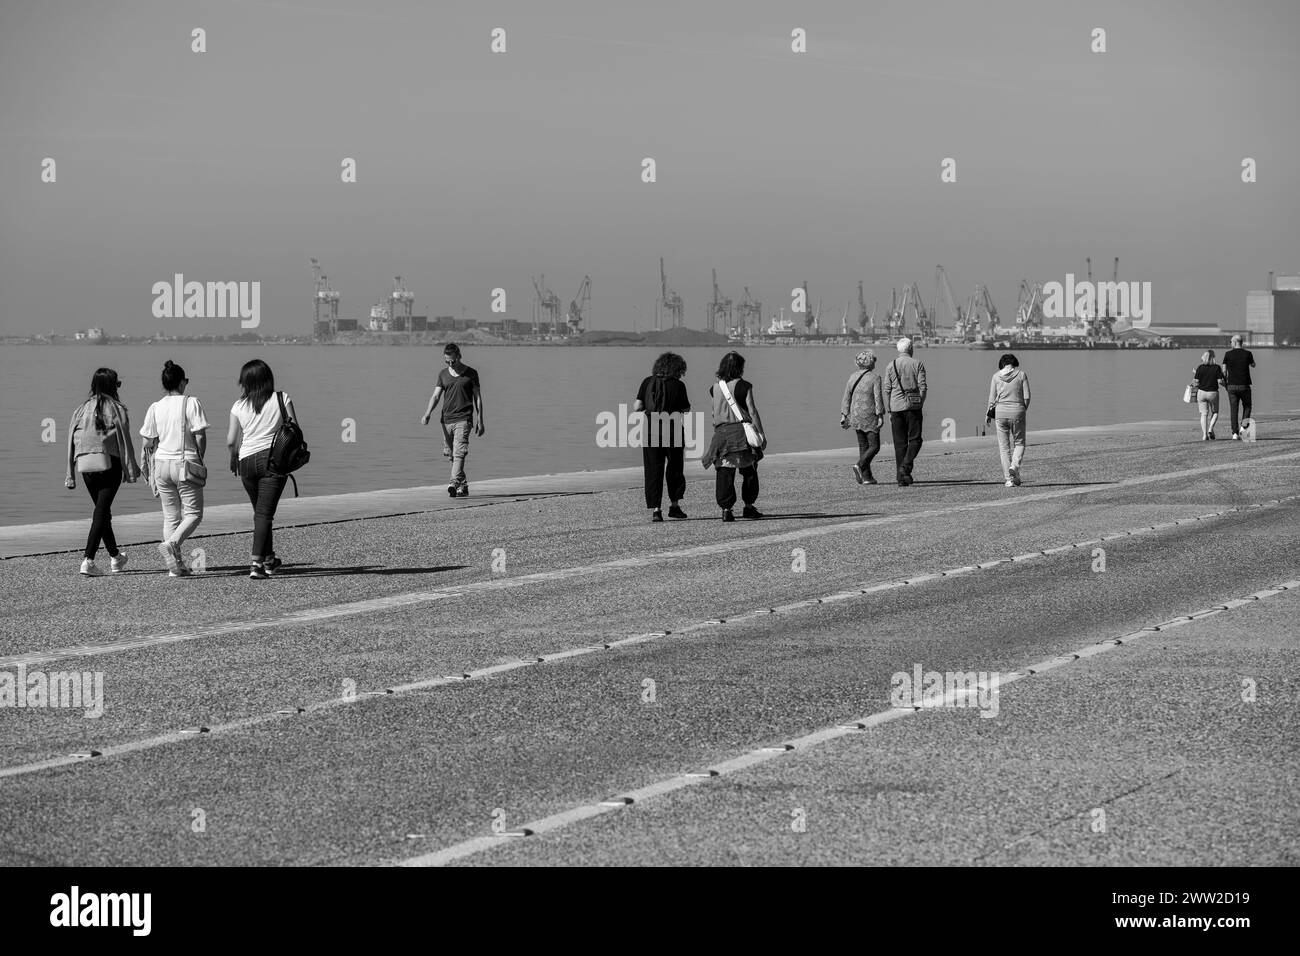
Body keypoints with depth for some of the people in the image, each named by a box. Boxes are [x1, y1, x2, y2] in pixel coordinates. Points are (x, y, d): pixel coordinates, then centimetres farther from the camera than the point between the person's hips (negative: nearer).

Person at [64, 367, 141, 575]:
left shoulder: (82, 409, 8)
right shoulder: (116, 409, -5)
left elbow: (71, 441, 7)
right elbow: (124, 441, -8)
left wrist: (70, 474, 10)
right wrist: (130, 469, -4)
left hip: (85, 465, 5)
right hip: (109, 463, -5)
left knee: (102, 510, 18)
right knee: (101, 511, -6)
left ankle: (115, 557, 29)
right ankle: (88, 560, -17)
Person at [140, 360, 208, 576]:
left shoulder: (155, 408, 4)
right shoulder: (191, 403, -8)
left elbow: (148, 443, 6)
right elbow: (200, 437, -11)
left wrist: (151, 468, 16)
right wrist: (199, 460, 4)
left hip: (162, 463, 5)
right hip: (185, 464, -4)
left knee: (171, 515, 11)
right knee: (193, 513, 5)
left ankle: (175, 566, 8)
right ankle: (171, 544, -20)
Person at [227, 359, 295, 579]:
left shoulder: (239, 406, 3)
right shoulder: (282, 399, 0)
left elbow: (231, 441, 3)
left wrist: (233, 459, 22)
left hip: (247, 460, 2)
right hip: (274, 459, -2)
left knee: (260, 512, 18)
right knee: (264, 513, -4)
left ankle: (269, 560, 29)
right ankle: (257, 563, -15)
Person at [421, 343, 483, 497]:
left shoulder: (470, 373, 3)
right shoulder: (443, 374, 11)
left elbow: (477, 398, 6)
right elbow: (436, 396, 6)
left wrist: (479, 421, 1)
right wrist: (427, 414, -11)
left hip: (463, 419, -4)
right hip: (446, 419, 4)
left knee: (459, 453, -18)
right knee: (451, 455, 7)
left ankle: (454, 483, -29)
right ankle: (463, 486, 18)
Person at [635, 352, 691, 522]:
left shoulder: (648, 382, -1)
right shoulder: (678, 385, -7)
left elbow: (636, 407, -3)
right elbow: (686, 410, -2)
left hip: (651, 430, 2)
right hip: (672, 430, -2)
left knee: (653, 471, 5)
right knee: (675, 469, 16)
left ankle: (655, 509, -3)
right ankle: (674, 505, 21)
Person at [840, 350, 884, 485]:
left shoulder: (852, 378, 7)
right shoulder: (875, 378, -8)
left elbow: (846, 398, 6)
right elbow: (878, 398, -13)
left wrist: (844, 416, 8)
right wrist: (880, 416, -12)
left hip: (855, 417, 6)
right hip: (870, 417, -6)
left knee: (863, 446, 11)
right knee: (874, 447, 1)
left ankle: (867, 477, 9)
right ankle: (860, 466, -22)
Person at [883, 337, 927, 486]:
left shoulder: (891, 366, 5)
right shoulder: (917, 365, 1)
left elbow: (887, 390, 3)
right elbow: (922, 387, -5)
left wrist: (889, 411, 7)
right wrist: (920, 406, 2)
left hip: (896, 407, 2)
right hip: (913, 406, -2)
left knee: (899, 443, 5)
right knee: (914, 440, 5)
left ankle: (901, 479, 3)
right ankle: (905, 467, -17)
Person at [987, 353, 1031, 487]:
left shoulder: (996, 376, 2)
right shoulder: (1021, 374, 0)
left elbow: (992, 398, 2)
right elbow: (1026, 397, -3)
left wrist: (990, 414, 15)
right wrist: (1023, 410, 12)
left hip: (1001, 411, 1)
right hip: (1017, 411, -1)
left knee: (1004, 447, 8)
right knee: (1019, 443, 14)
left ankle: (1009, 478, 5)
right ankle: (1014, 466, -13)